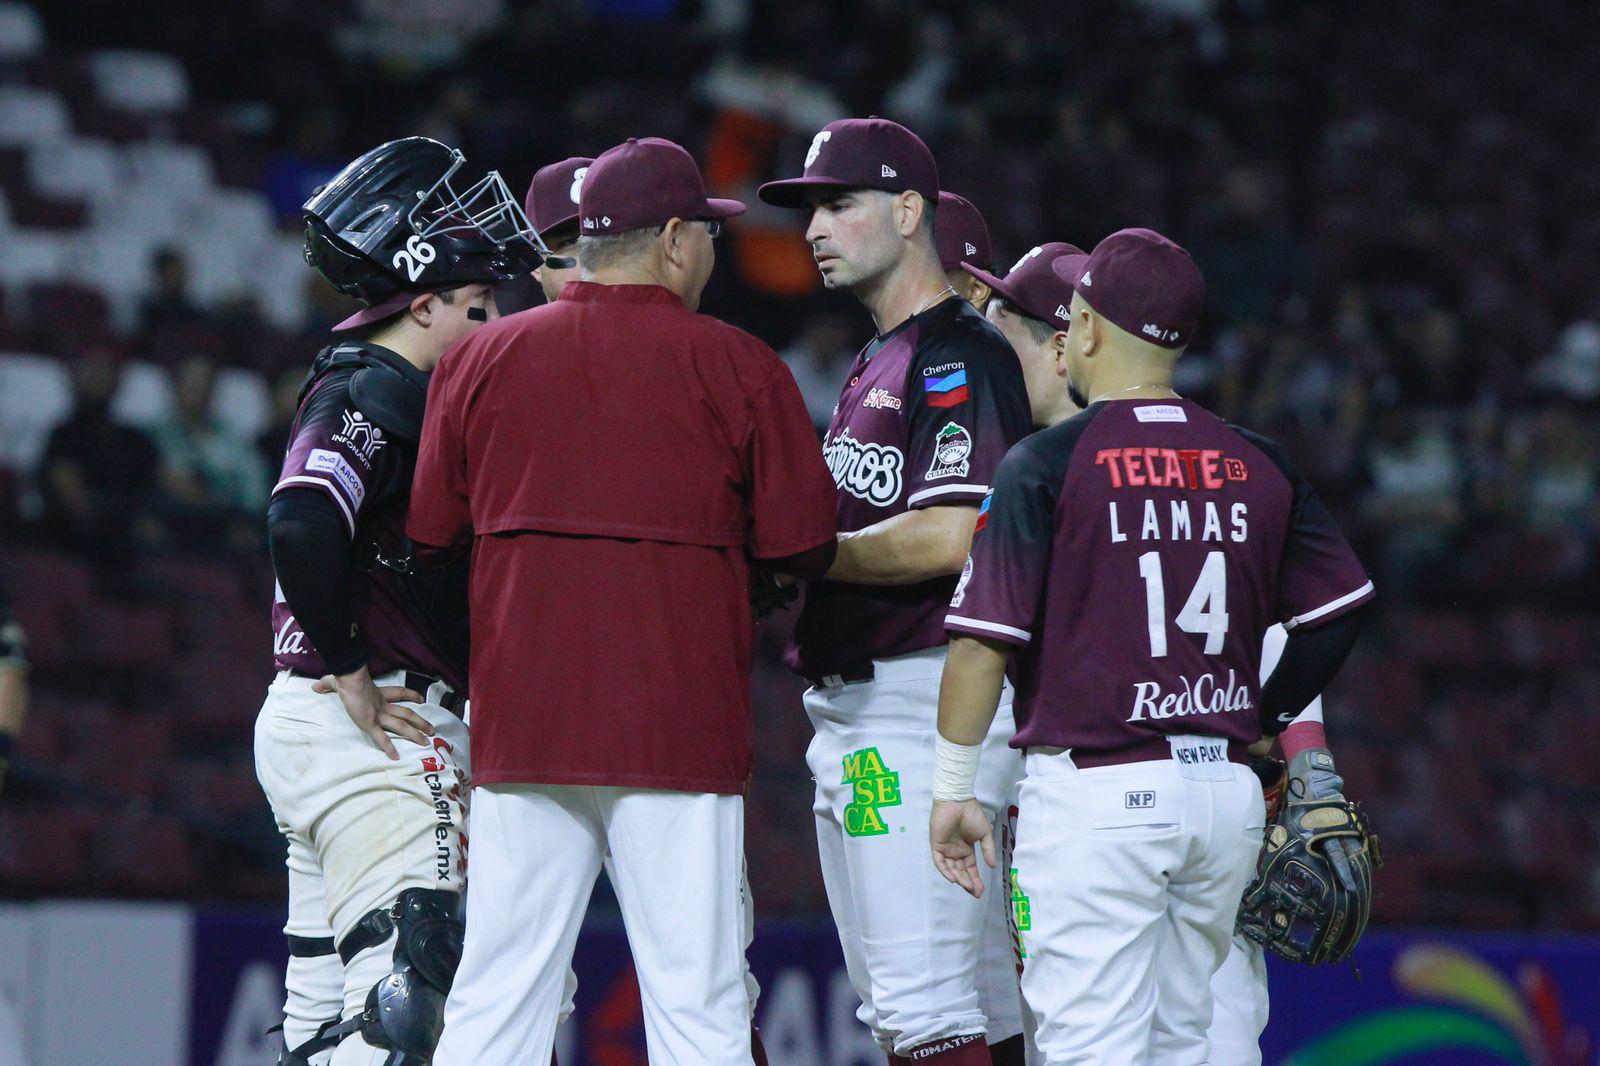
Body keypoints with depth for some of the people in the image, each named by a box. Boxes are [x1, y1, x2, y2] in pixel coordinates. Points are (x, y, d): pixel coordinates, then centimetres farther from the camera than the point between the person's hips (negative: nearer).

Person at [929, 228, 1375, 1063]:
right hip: (1227, 793, 6)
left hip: (1093, 796, -6)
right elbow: (1341, 606, 11)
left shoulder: (1046, 465, -7)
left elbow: (985, 642, -10)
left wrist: (953, 789, -2)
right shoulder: (1257, 465, 8)